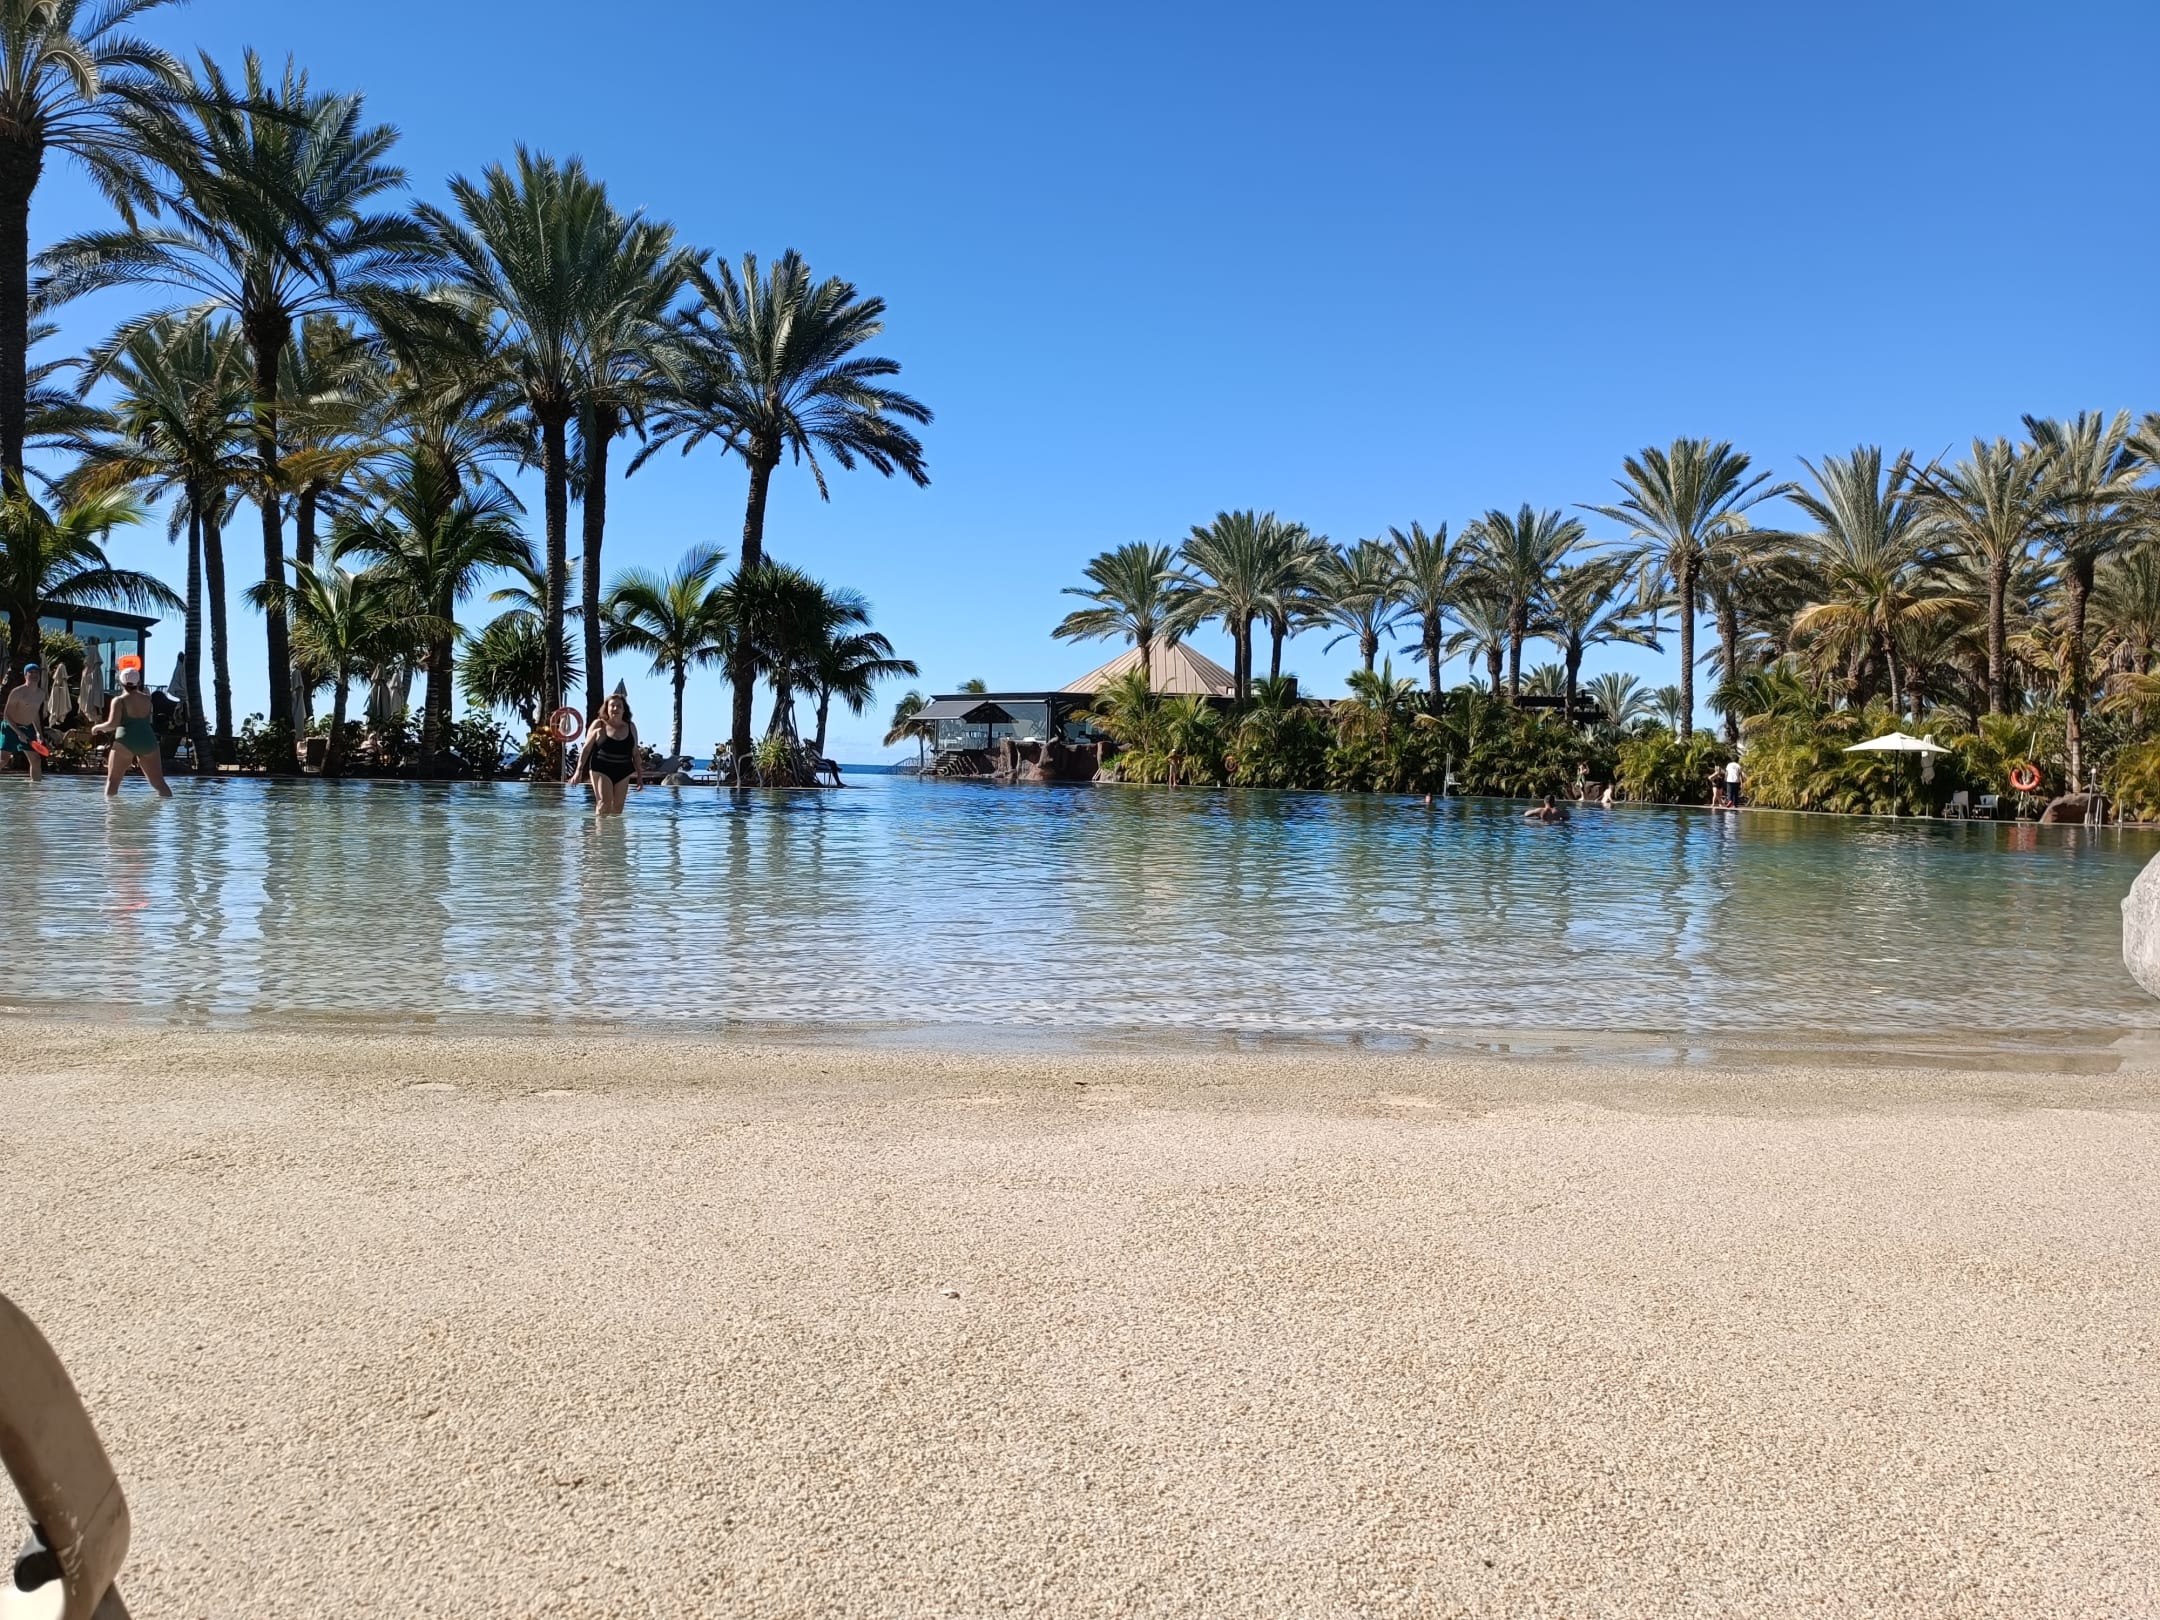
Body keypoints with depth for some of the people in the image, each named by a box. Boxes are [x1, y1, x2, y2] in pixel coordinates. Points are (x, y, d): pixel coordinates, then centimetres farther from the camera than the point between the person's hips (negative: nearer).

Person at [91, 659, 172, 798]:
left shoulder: (119, 700, -3)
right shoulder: (147, 698, 10)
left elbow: (112, 724, -12)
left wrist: (97, 727, 7)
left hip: (126, 742, -4)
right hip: (148, 741, 4)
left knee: (112, 781, 6)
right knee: (159, 782, 5)